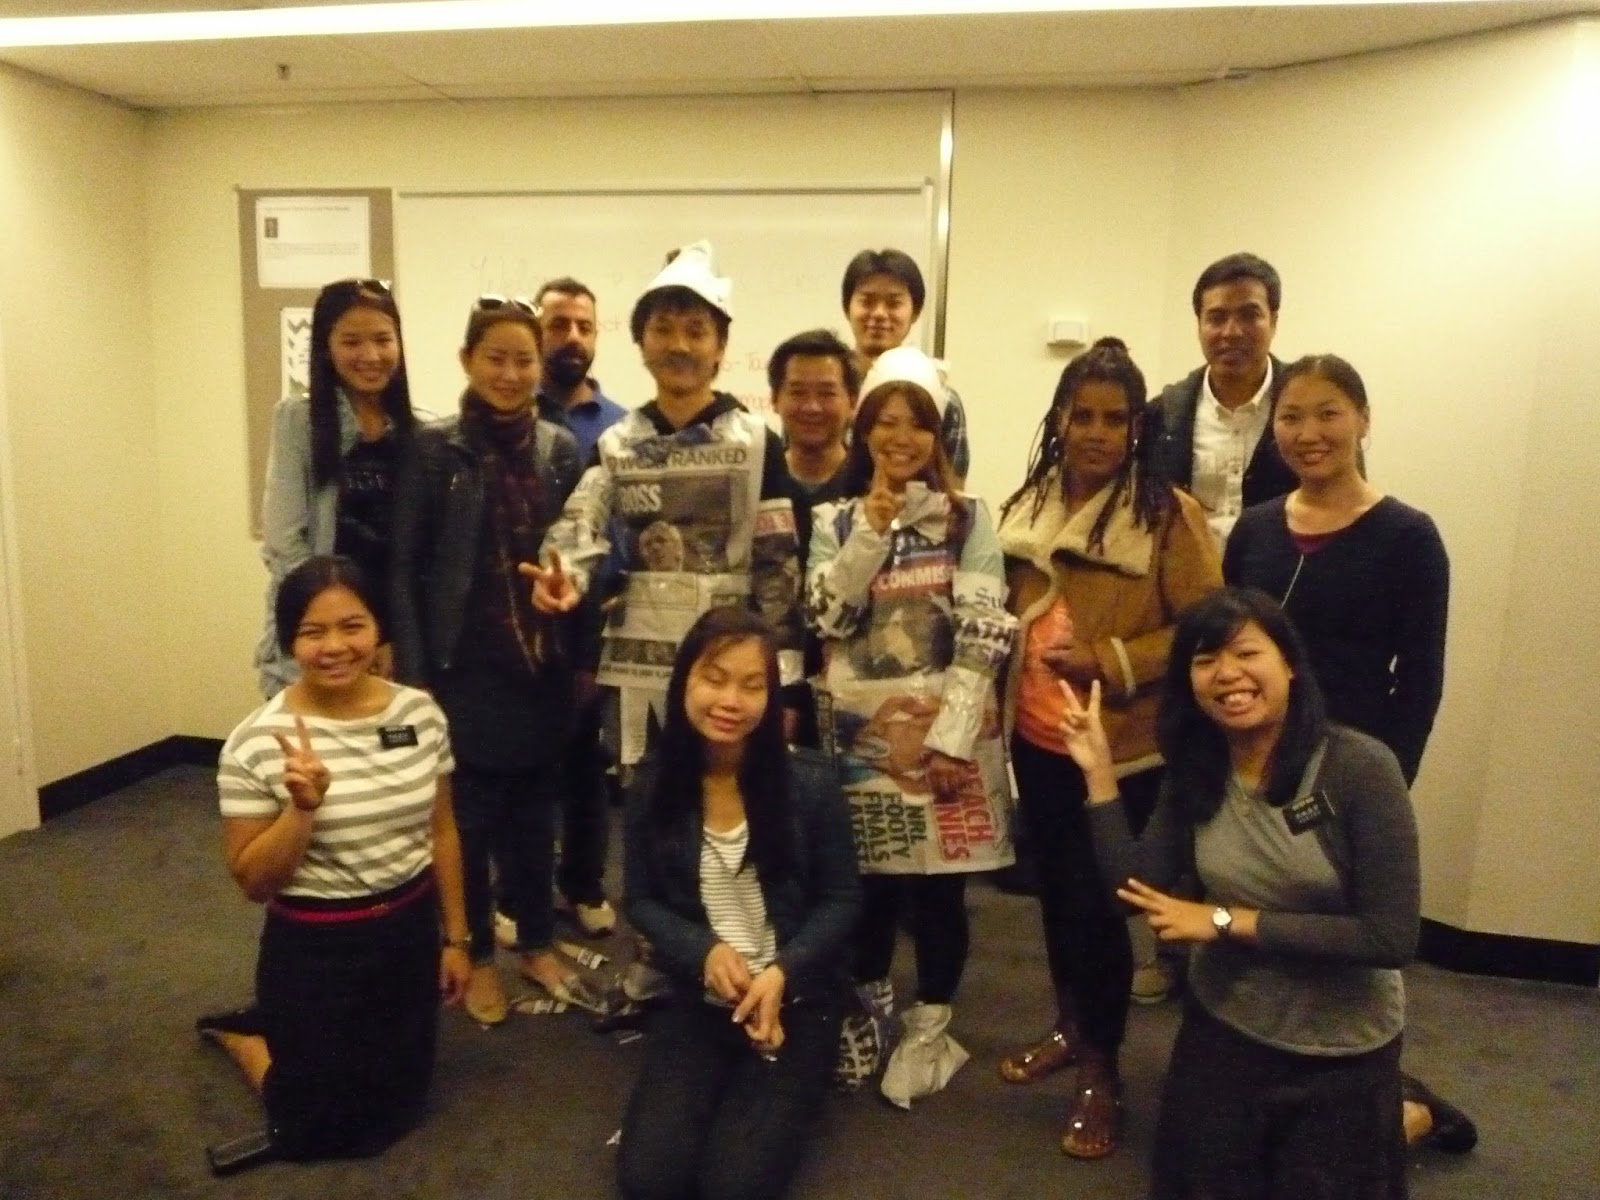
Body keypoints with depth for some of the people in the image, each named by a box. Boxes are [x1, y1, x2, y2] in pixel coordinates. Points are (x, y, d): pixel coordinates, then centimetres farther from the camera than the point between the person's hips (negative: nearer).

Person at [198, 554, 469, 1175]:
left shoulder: (420, 712, -9)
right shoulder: (255, 743, -20)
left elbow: (441, 832, 2)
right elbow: (252, 881, -14)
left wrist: (455, 938, 7)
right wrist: (304, 805, -31)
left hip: (411, 932, 4)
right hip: (315, 947, -4)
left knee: (398, 1108, 21)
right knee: (326, 1129, 13)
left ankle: (283, 1033, 44)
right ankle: (239, 1032, 38)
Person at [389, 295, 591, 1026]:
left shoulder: (562, 450, 4)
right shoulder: (435, 450, -6)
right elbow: (403, 566, -7)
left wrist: (583, 656, 4)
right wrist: (412, 672, -11)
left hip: (543, 666, 3)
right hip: (465, 667, -3)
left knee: (535, 812, 15)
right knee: (469, 816, 11)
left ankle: (538, 945, 33)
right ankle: (476, 955, 29)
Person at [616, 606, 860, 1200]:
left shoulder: (810, 781, -15)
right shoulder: (653, 783, -8)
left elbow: (841, 900, -5)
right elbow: (640, 899, 2)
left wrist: (781, 973, -20)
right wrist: (704, 951, -17)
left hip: (797, 1001, -2)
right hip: (697, 1000, 2)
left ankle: (778, 1098, 18)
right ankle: (723, 1092, 19)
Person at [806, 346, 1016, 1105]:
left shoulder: (969, 519, 0)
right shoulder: (837, 521, 7)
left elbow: (983, 631, -8)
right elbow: (826, 617, -7)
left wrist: (949, 738, -14)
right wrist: (873, 528, -15)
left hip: (946, 729, -1)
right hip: (862, 730, 2)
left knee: (938, 882, 4)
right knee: (868, 879, 8)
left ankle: (929, 1029, 25)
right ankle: (869, 1010, 33)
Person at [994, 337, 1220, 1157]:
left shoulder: (1169, 515, -11)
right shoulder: (1027, 506, 7)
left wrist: (1106, 660, -22)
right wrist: (1003, 702, 8)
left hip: (1123, 750, -5)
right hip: (1037, 739, 6)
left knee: (1098, 901, 3)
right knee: (1054, 890, 18)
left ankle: (1102, 1067, 25)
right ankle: (1070, 1027, 41)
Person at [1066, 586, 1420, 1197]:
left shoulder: (1360, 766, -24)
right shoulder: (1194, 774, -8)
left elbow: (1390, 937, -25)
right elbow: (1138, 889, -12)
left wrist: (1230, 921, -24)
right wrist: (1099, 772, -17)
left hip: (1341, 1049, -4)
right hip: (1222, 1029, 4)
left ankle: (1402, 1116, 42)